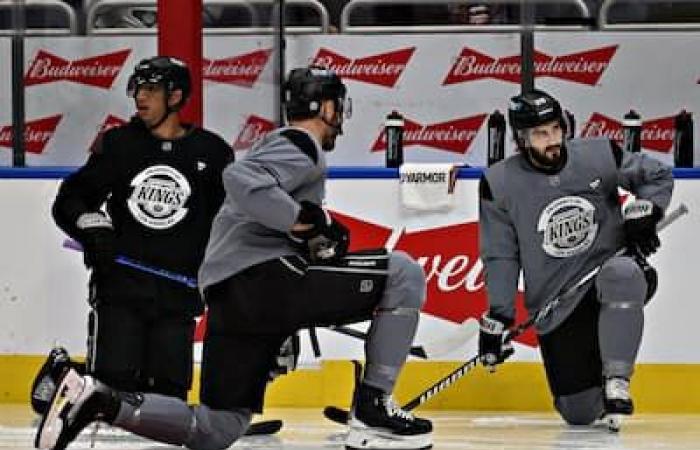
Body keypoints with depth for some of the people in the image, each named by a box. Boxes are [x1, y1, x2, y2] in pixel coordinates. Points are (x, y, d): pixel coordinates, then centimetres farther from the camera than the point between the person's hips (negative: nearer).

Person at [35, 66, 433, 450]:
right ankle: (373, 410, -9)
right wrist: (311, 221, -18)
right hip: (263, 276, -10)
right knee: (404, 274, -7)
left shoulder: (277, 145, 29)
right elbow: (242, 182, -22)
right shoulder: (303, 149, -3)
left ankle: (100, 401, -1)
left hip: (226, 296, 10)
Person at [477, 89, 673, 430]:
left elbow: (657, 176, 10)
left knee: (622, 275, -39)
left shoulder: (599, 157, -6)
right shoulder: (500, 184, -7)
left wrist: (644, 211, -8)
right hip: (555, 306, 0)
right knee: (580, 413, -8)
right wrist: (496, 318, -6)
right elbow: (500, 257, -1)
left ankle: (616, 381, -24)